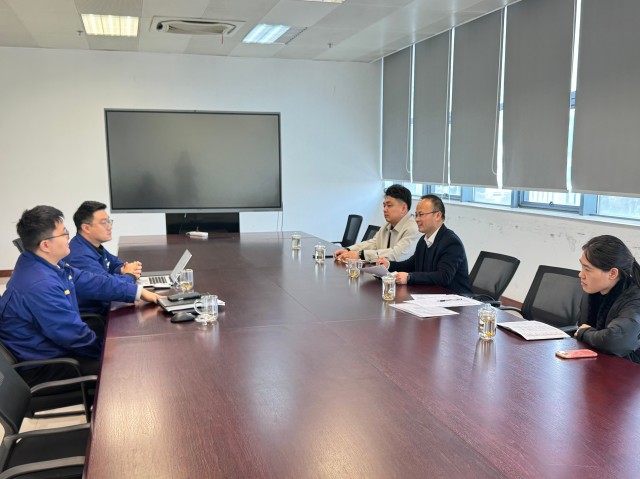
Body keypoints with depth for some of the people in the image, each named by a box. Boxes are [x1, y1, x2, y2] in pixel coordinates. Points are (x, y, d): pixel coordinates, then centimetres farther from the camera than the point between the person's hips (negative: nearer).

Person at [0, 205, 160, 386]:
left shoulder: (43, 263, -1)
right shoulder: (39, 285, -32)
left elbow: (90, 282, 5)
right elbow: (75, 336, -25)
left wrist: (139, 292, 3)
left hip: (51, 346, 9)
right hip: (43, 366, -9)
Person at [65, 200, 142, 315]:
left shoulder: (94, 246, 8)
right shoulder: (80, 256, -24)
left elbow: (115, 264, 21)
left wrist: (124, 270, -3)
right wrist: (130, 275, -10)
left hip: (103, 307, 9)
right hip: (91, 318, -9)